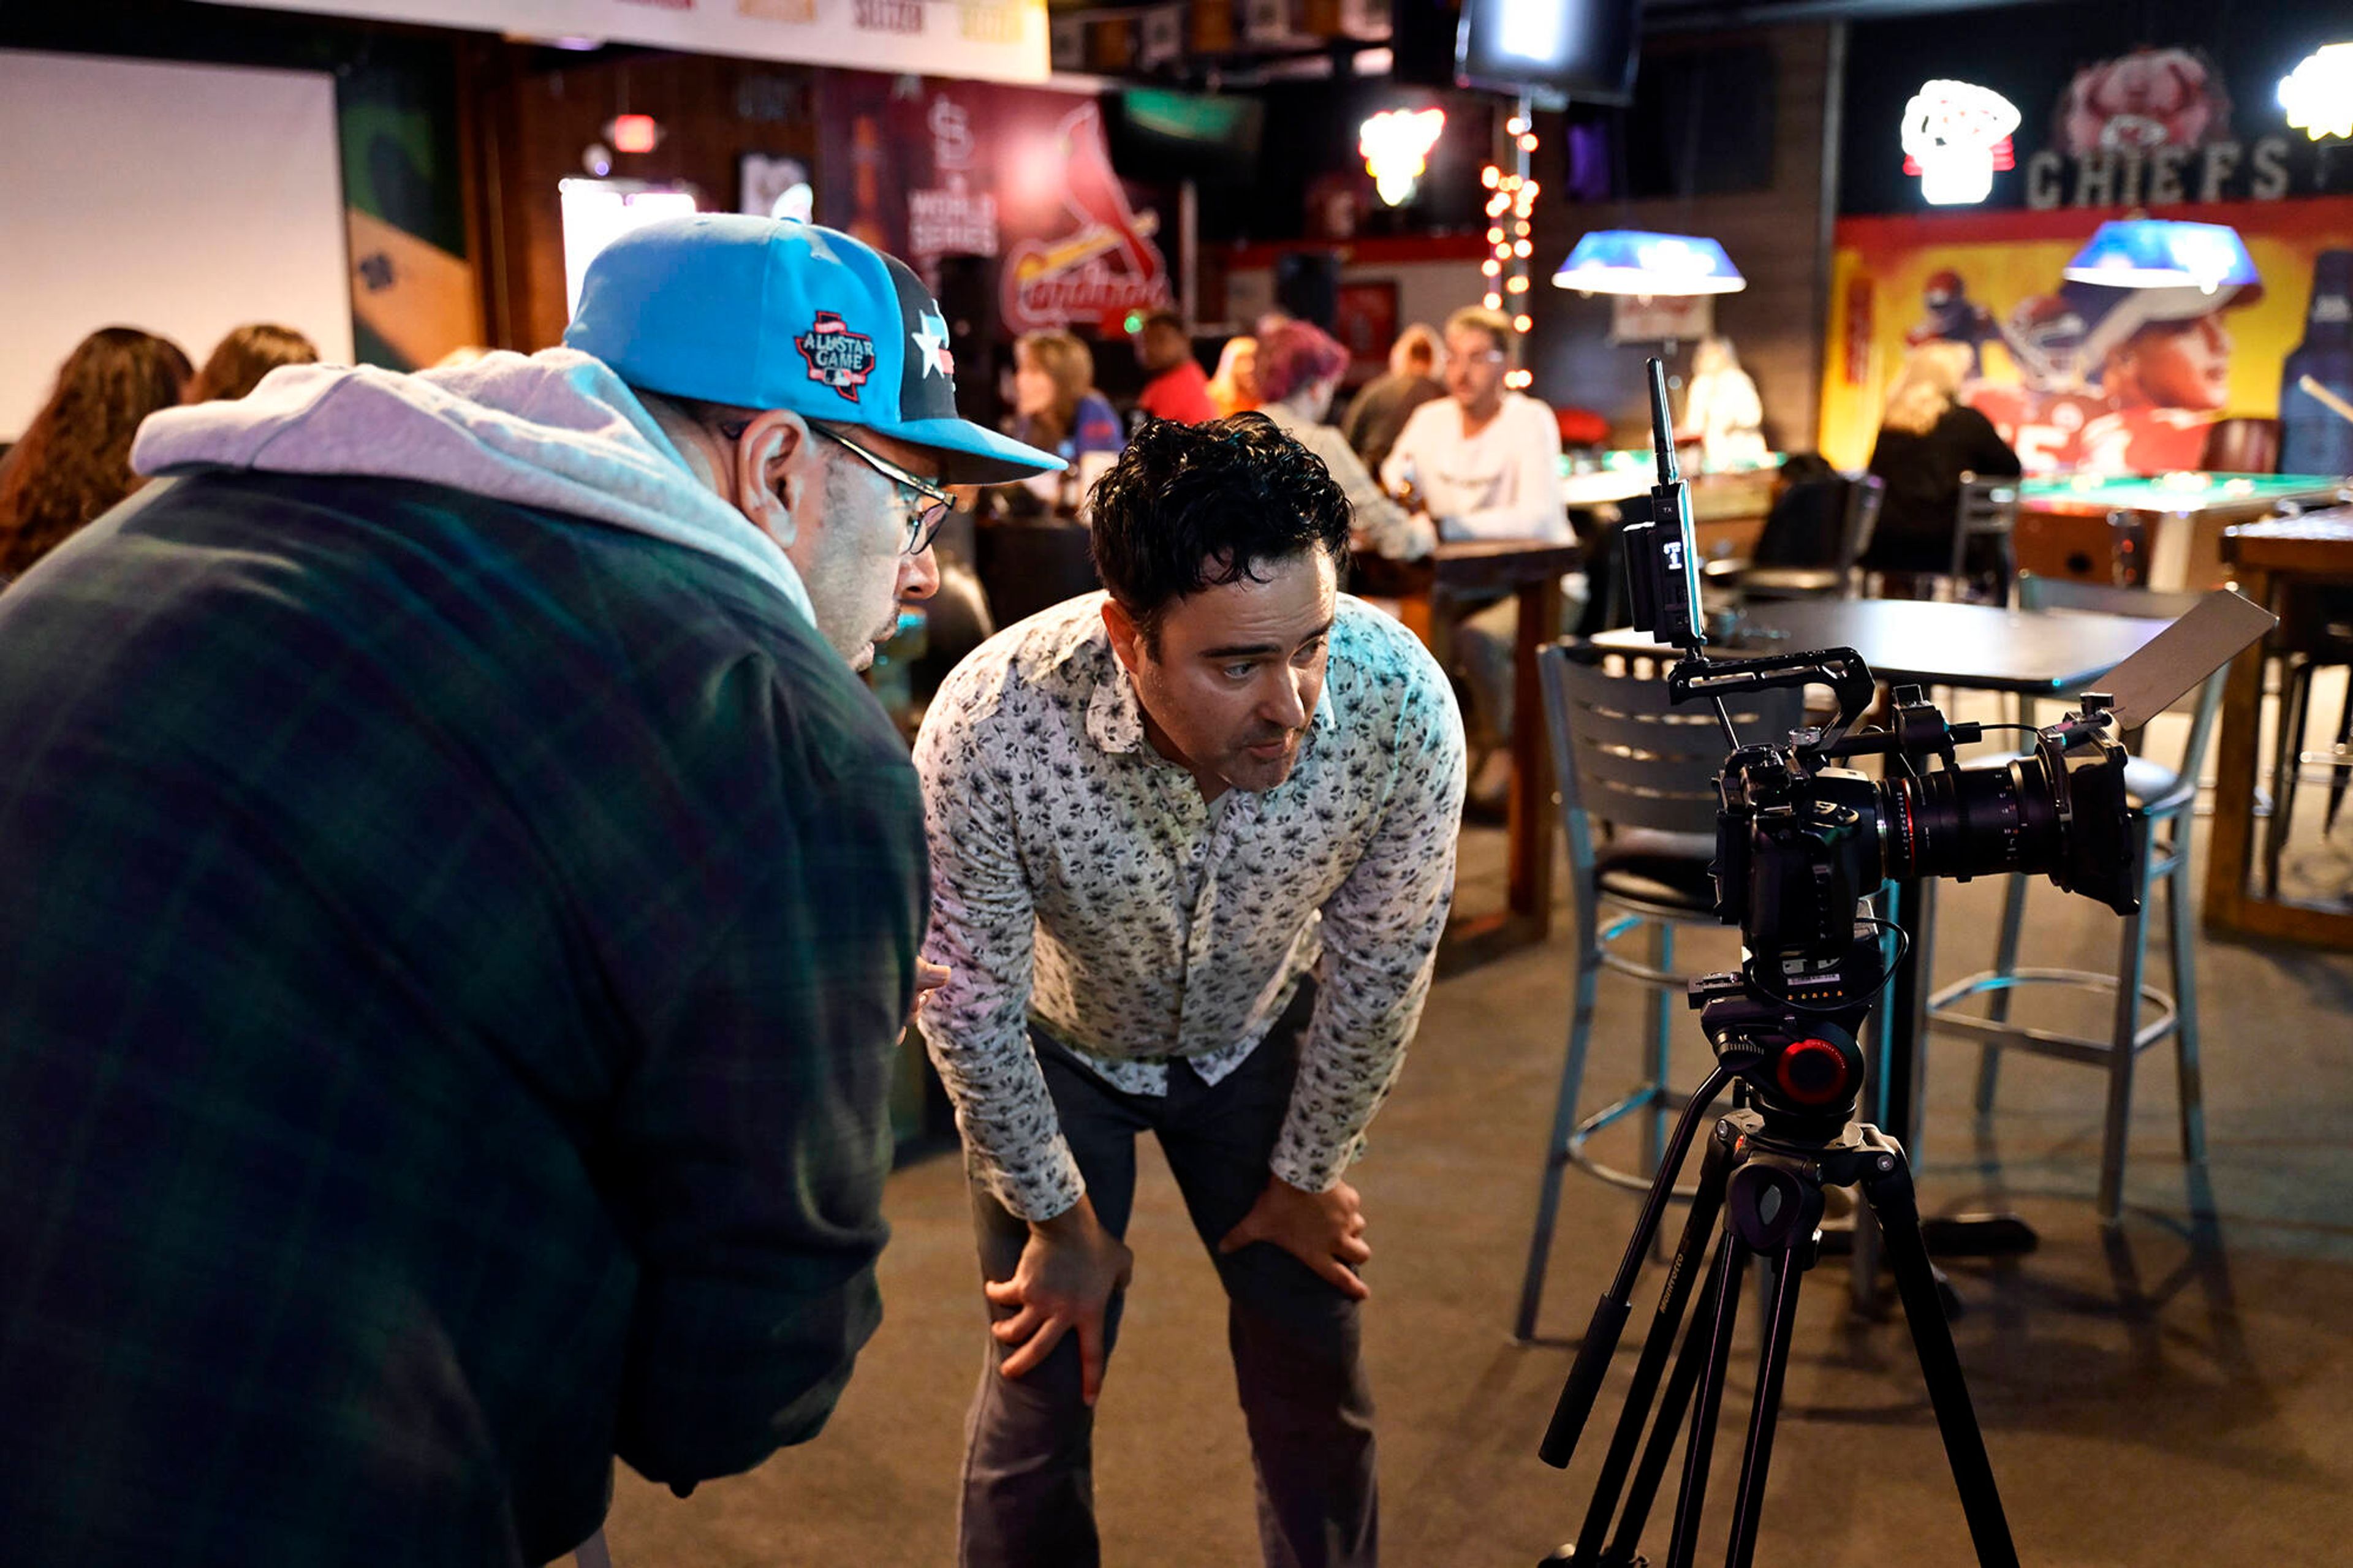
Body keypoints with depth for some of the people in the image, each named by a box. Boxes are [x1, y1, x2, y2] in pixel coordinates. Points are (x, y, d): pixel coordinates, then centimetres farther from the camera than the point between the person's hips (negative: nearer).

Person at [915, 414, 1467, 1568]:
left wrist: (1311, 1176, -2)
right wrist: (1060, 1218, -9)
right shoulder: (989, 727, -37)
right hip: (1054, 1043, -1)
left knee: (1317, 1377, 5)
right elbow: (972, 1012, -21)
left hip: (1259, 1033, 2)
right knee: (1043, 1379, 0)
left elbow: (1378, 970, -15)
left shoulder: (1402, 704, -32)